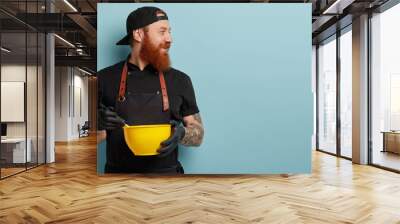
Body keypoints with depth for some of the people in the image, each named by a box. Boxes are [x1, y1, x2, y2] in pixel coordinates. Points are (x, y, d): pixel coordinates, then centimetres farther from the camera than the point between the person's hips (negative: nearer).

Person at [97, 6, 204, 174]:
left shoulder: (180, 80, -2)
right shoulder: (105, 78, -3)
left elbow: (198, 135, 3)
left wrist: (181, 134, -18)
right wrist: (99, 123, -16)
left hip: (166, 172, 1)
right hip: (118, 170, 0)